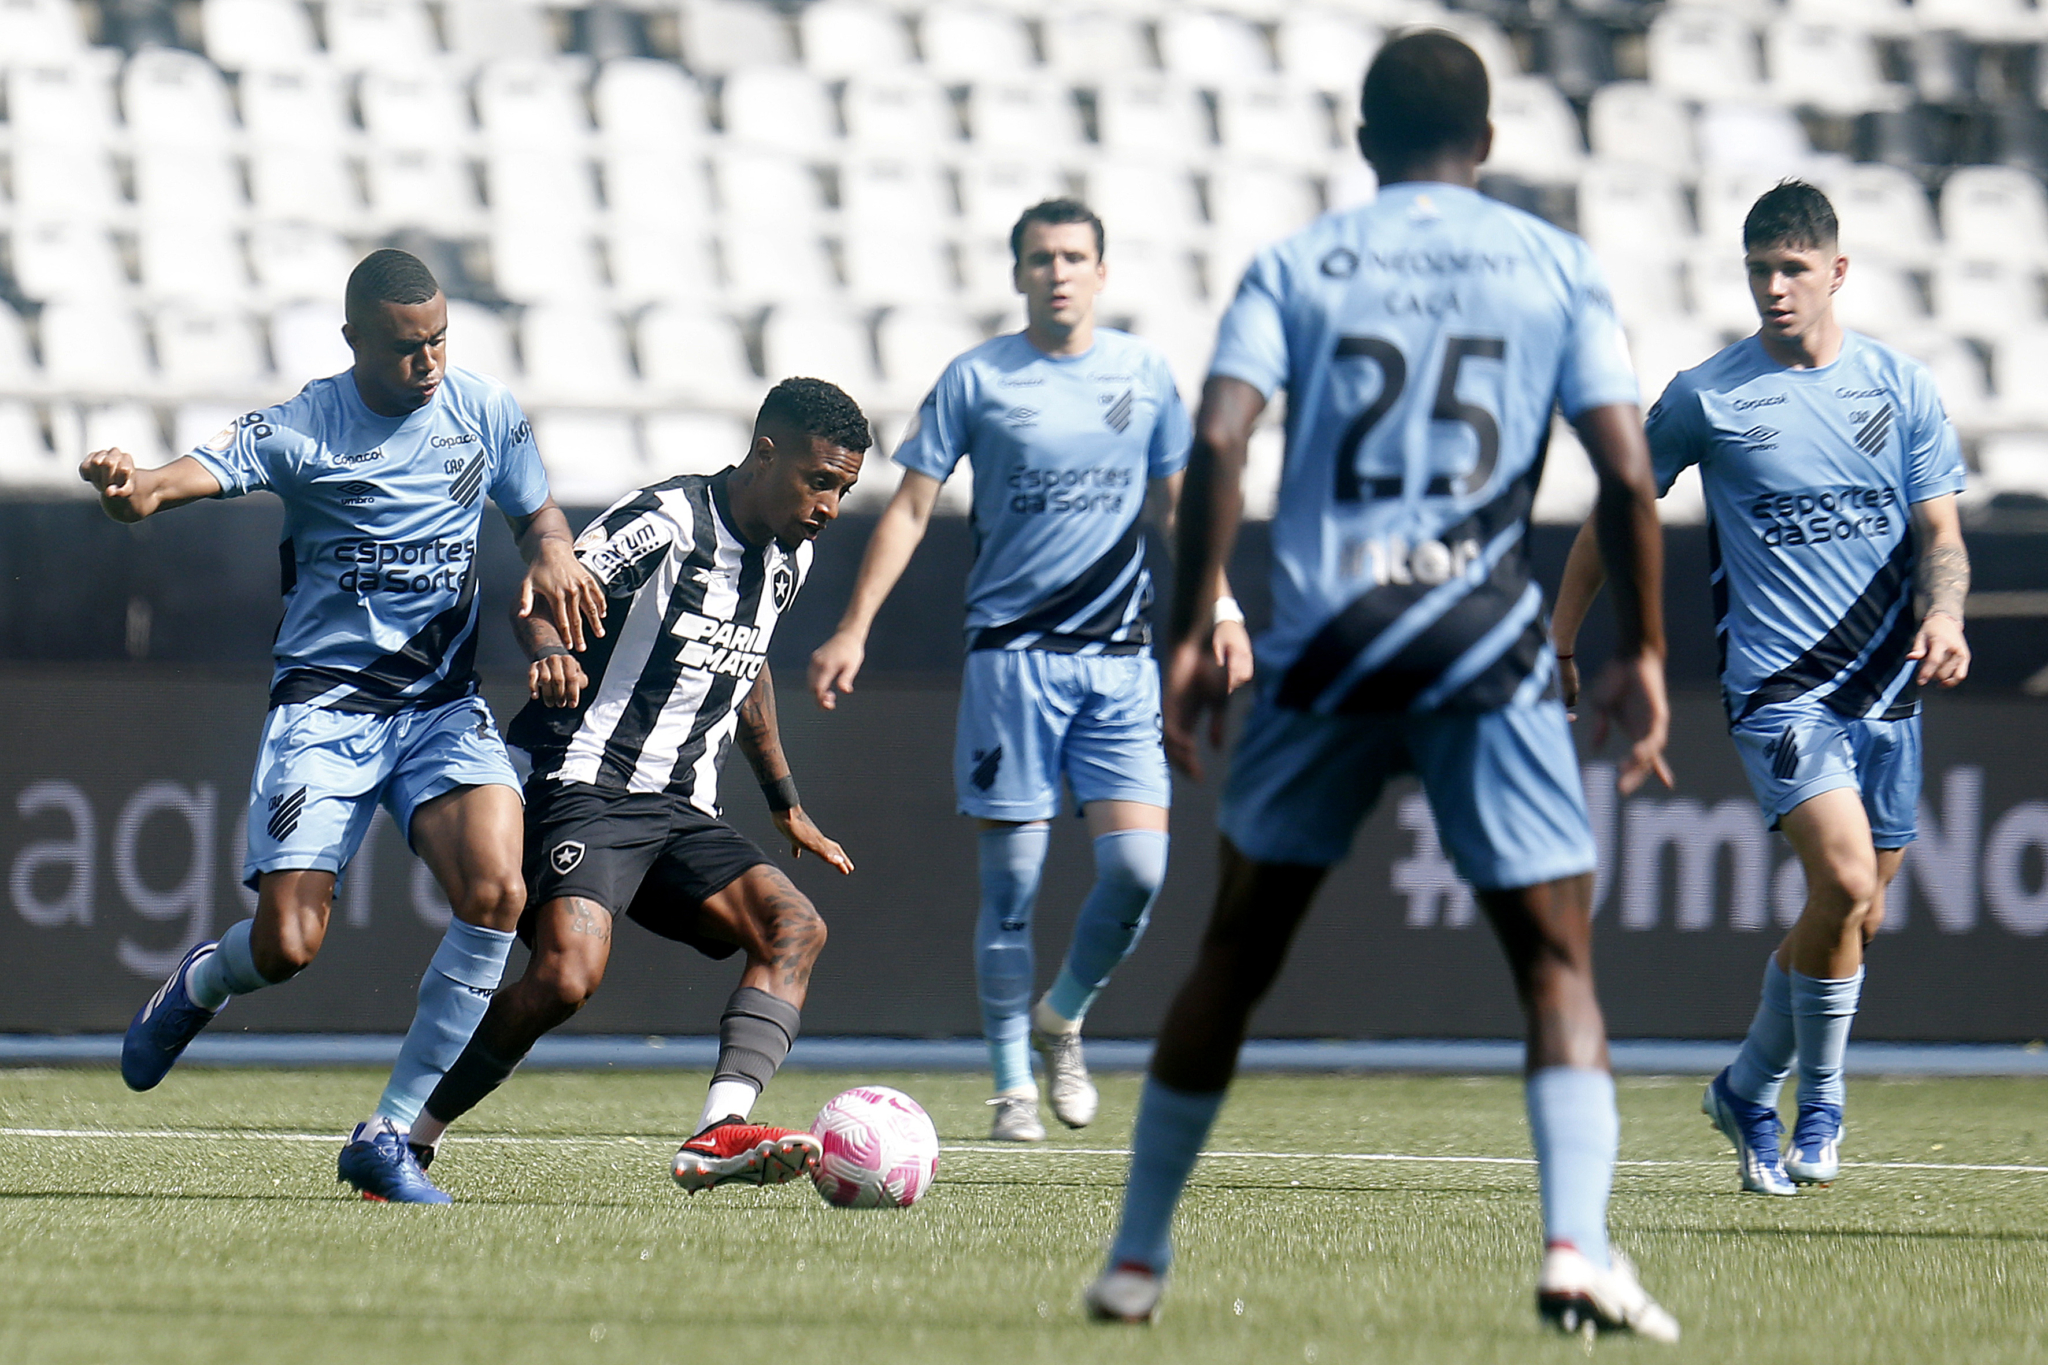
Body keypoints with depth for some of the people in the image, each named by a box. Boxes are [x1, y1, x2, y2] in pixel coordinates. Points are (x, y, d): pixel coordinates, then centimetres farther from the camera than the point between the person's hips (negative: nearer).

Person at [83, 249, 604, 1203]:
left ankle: (389, 1136, -9)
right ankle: (200, 984, 28)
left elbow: (536, 512, 21)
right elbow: (201, 471, -25)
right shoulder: (302, 429, -10)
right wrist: (131, 488, -49)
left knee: (496, 893, -22)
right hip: (324, 703, -3)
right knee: (287, 945, -14)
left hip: (445, 706, 3)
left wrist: (552, 555, -4)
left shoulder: (485, 411, 4)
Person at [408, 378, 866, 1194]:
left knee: (794, 926, -16)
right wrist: (548, 649, -43)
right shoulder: (667, 521, -11)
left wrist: (786, 805, 34)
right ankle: (405, 1141, -11)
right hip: (586, 785, -8)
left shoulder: (788, 559, 14)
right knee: (568, 974, -28)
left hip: (679, 814, 8)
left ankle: (719, 1135, -30)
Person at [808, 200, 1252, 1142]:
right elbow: (910, 508, 2)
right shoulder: (977, 380, 0)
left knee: (1138, 863, -9)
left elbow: (1174, 504, 19)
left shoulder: (1142, 374, 8)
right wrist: (853, 629, -5)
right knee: (1011, 879, -3)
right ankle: (1012, 1088, 8)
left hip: (1120, 657, 2)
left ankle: (1063, 1018, 18)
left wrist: (1220, 612, 9)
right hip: (1011, 651, -2)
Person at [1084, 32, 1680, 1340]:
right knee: (1558, 961, 2)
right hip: (1490, 646, -1)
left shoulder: (1293, 266, 8)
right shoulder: (1558, 266, 7)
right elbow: (1626, 468, -1)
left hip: (1324, 643, 1)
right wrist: (1644, 654, 6)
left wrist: (1191, 633, -2)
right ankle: (1578, 1243, -19)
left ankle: (1137, 1257, 20)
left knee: (1235, 954, 14)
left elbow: (1219, 439, -6)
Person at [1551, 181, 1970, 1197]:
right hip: (1776, 684, -4)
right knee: (1845, 883, -22)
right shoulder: (1707, 397, -2)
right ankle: (1818, 1107, -4)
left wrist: (1944, 616, -16)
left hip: (1887, 689, 4)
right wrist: (1556, 651, 8)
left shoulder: (1900, 388, 5)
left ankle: (1749, 1092, 31)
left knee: (1857, 916, 8)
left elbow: (1939, 533, 5)